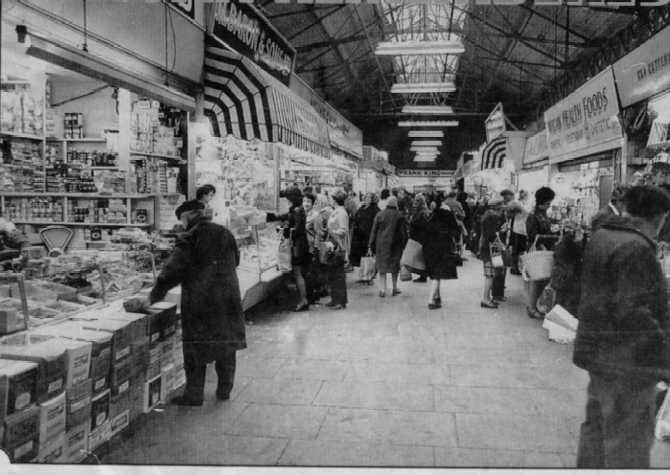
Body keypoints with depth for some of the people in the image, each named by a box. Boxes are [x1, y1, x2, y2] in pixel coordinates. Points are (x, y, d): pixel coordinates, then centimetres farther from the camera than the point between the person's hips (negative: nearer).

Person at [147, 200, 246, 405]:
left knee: (196, 346, 6)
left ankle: (194, 394, 13)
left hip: (199, 300, -5)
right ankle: (225, 389, 24)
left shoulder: (190, 238, -9)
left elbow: (173, 269, -13)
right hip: (228, 298, 5)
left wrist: (155, 294, -6)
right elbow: (235, 261, 19)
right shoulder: (225, 233, 8)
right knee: (226, 343, 13)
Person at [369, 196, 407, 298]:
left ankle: (382, 290, -2)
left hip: (381, 244, 1)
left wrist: (371, 245, 7)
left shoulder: (379, 215, 0)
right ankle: (395, 289, 18)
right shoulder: (399, 216, -3)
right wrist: (404, 245, 8)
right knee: (395, 266, 12)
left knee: (382, 267, 6)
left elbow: (374, 231, 2)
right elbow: (403, 232, -1)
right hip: (395, 245, -1)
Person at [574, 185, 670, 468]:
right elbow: (634, 315, -25)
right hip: (627, 360, -10)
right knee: (628, 442, 1)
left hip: (598, 352, 10)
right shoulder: (636, 248, -21)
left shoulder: (600, 237, 7)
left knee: (597, 428, 22)